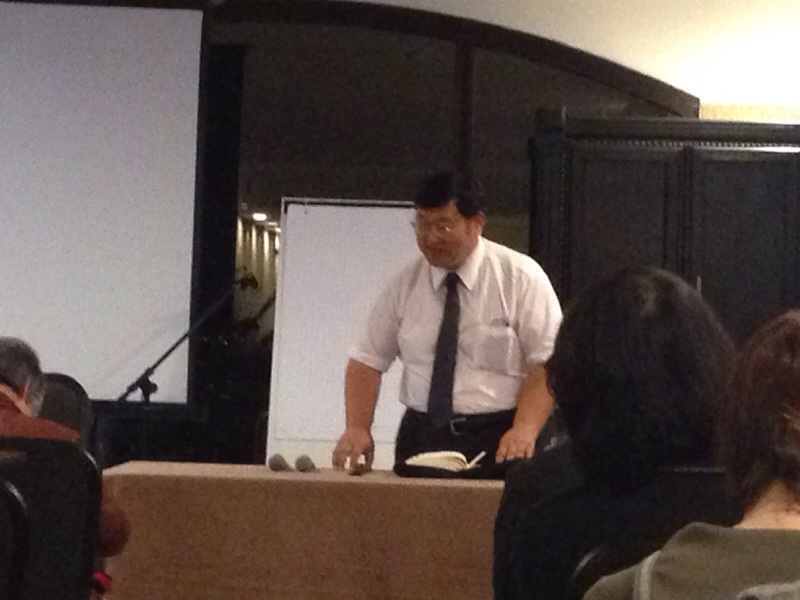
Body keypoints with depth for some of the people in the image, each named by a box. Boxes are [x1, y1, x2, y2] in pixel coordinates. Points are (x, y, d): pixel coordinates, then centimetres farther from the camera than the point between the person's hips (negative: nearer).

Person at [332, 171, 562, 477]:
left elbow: (548, 363, -6)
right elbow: (367, 358, 9)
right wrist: (357, 427, -7)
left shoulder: (520, 277, -2)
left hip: (498, 443, -3)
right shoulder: (405, 282, 7)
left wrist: (525, 429, -20)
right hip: (421, 439, 3)